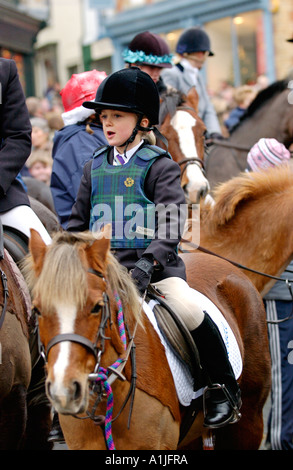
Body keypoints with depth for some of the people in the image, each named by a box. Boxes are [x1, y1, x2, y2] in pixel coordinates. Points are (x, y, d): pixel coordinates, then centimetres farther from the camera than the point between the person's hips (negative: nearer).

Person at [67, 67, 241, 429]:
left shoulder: (160, 166, -2)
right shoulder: (95, 167, 13)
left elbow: (170, 227, -11)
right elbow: (78, 222, 19)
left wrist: (148, 264, -25)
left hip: (155, 264, -5)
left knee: (187, 308, -27)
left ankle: (224, 389, -8)